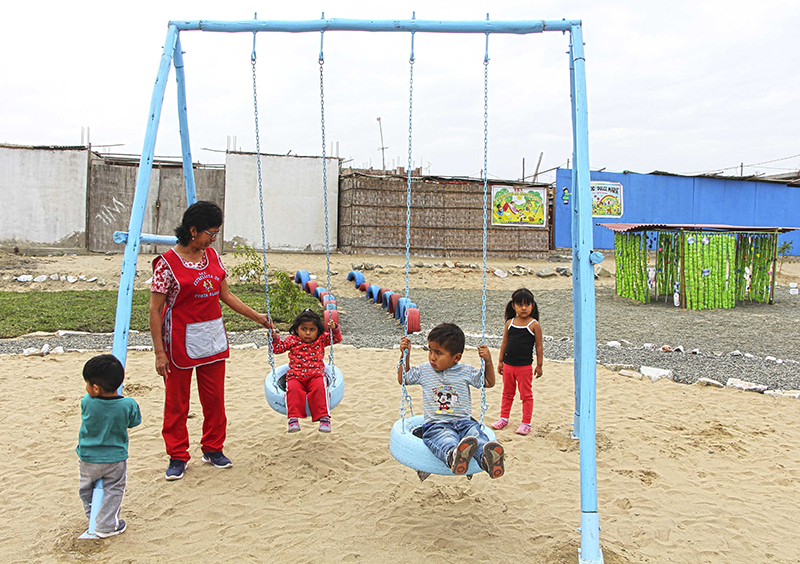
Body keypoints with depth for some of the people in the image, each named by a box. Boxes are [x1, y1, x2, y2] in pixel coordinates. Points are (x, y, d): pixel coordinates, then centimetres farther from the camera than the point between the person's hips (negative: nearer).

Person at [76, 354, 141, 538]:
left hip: (88, 458, 1)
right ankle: (106, 526, 18)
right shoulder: (128, 405, -23)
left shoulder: (86, 402, -22)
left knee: (86, 488, 26)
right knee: (113, 490, 17)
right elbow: (132, 423, -4)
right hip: (115, 459, -1)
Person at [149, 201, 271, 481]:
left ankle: (213, 449, 28)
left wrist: (258, 317, 13)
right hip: (180, 340, -6)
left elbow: (225, 295, 14)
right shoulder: (167, 263, -13)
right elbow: (155, 310, -11)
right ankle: (177, 457, 22)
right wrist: (159, 352, -13)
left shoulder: (212, 256, 6)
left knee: (214, 397, 11)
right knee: (177, 401, 6)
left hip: (213, 338, 6)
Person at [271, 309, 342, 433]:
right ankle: (293, 418, -33)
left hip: (316, 375, 0)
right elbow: (278, 348, 12)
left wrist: (334, 329, -9)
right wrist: (274, 338, -5)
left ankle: (324, 418, -31)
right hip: (295, 377, 0)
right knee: (293, 390, -31)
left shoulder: (321, 339, 11)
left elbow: (337, 338, 9)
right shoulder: (292, 340, 10)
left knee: (320, 388, -31)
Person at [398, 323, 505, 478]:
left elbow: (489, 383, 24)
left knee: (476, 434, -36)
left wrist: (488, 361, 9)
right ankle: (453, 456, -71)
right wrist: (405, 355, 19)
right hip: (436, 424, -1)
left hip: (464, 422, 1)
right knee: (446, 440, -40)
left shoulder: (466, 372, 11)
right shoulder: (423, 371, 13)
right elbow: (403, 379, 29)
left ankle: (487, 457, -64)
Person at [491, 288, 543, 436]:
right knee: (507, 393, 18)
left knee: (526, 395, 7)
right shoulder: (510, 323, 1)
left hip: (525, 366, -4)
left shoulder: (534, 325, -9)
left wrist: (539, 365, -5)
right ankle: (504, 418, 31)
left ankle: (526, 423, 17)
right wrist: (501, 361, 11)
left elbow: (538, 346, -5)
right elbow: (504, 343, 9)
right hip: (508, 365, 4)